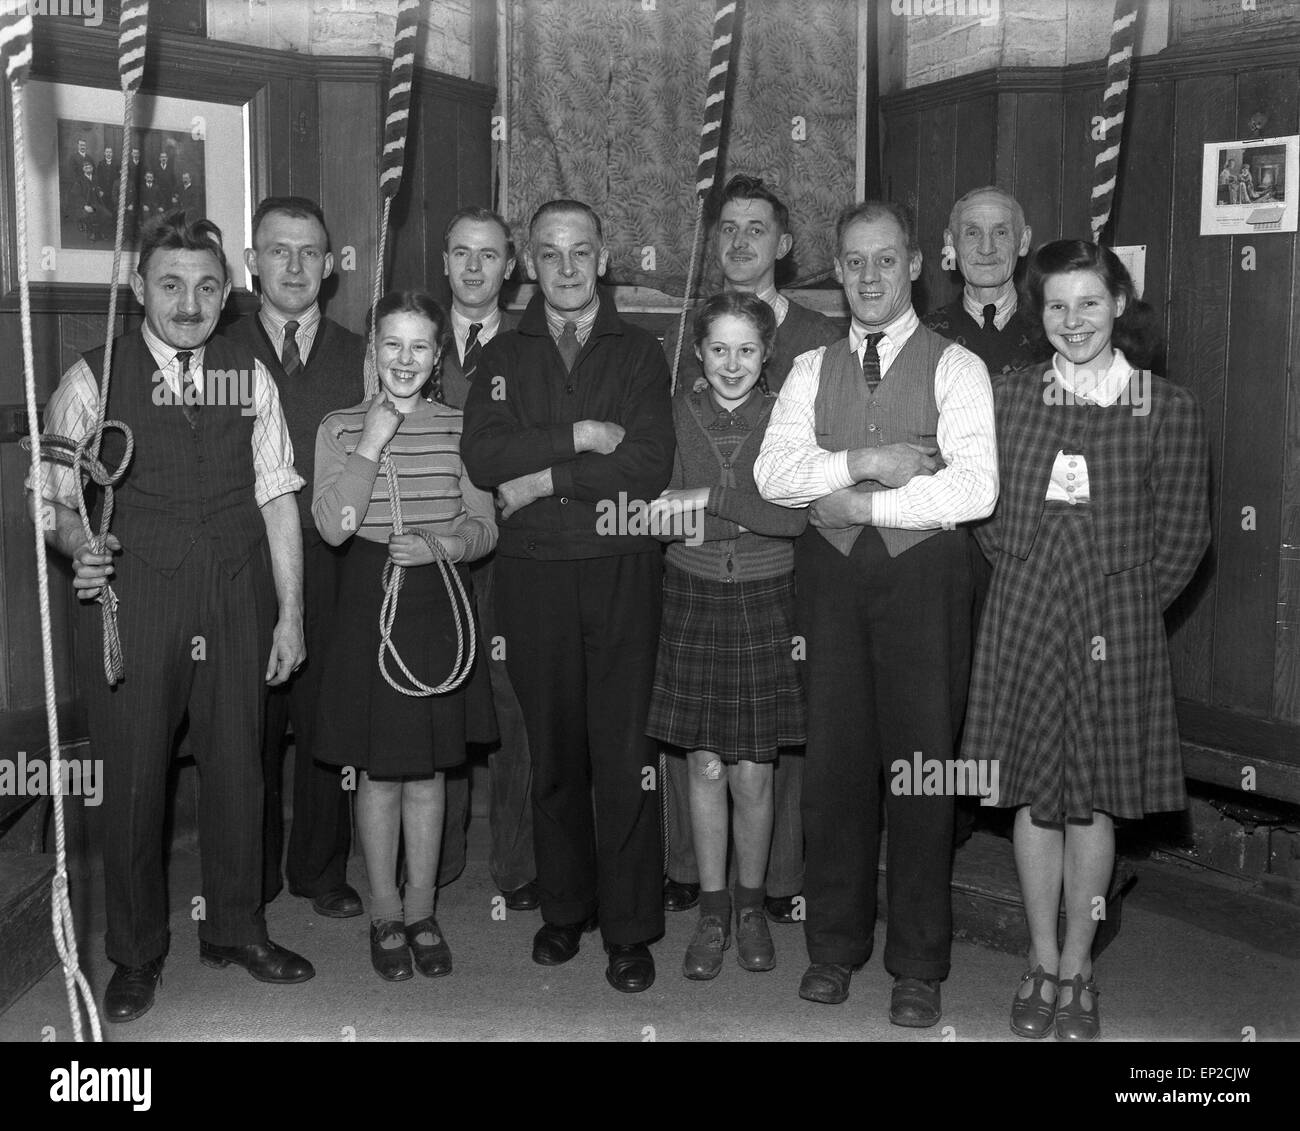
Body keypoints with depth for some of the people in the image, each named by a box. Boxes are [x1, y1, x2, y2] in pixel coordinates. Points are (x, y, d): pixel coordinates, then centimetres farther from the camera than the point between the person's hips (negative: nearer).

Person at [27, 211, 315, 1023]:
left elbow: (277, 498, 4)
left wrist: (290, 613, 3)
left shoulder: (250, 376, 4)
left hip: (235, 602, 2)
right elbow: (54, 499, 1)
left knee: (238, 767, 12)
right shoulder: (91, 381, -2)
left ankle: (236, 927, 32)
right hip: (132, 601, -2)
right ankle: (136, 954, 24)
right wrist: (78, 546, -21)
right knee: (134, 779, 5)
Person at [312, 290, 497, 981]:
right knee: (378, 771, 6)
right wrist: (371, 444, -14)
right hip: (368, 604, -1)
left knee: (428, 770, 9)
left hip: (438, 606, 1)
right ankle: (385, 913, 21)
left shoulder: (460, 428, 3)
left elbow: (483, 529, 3)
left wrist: (439, 545, -16)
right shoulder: (340, 428, 1)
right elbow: (333, 526, -11)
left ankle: (421, 910, 23)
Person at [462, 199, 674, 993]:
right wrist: (580, 436, -11)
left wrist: (545, 478, -8)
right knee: (554, 750, 7)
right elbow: (482, 457, -4)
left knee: (624, 753, -3)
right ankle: (564, 909, 21)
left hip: (622, 570, -1)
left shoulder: (640, 353, 9)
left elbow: (651, 464, -6)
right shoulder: (505, 357, 13)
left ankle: (631, 929, 7)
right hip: (533, 572, 2)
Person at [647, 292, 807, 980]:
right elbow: (654, 514, -2)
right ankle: (712, 911, 22)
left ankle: (751, 906, 25)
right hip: (693, 599, 1)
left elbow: (796, 516, -13)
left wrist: (708, 499, -19)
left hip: (765, 603, -1)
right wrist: (749, 518, -12)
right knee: (706, 768, 6)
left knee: (753, 773, 4)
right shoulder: (676, 414, 1)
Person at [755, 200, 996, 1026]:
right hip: (832, 573, 3)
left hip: (924, 571, -3)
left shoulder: (956, 368, 0)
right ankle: (836, 945, 22)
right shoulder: (811, 370, 12)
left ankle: (919, 965, 15)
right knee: (835, 761, 7)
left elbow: (975, 488, -14)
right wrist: (865, 460, -14)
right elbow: (773, 474, -2)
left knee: (921, 764, 2)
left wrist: (859, 501, -11)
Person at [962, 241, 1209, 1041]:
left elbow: (1183, 537, 2)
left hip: (1117, 628, -2)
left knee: (1094, 801, 6)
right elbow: (989, 517, 9)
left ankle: (1077, 969, 22)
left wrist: (1124, 606, 1)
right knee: (1035, 796, 8)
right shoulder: (1011, 402, 4)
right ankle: (1043, 965, 23)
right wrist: (1032, 584, 3)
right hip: (1023, 620, 2)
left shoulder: (1169, 410, -2)